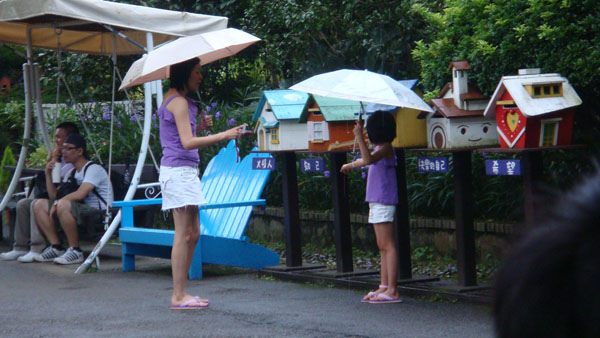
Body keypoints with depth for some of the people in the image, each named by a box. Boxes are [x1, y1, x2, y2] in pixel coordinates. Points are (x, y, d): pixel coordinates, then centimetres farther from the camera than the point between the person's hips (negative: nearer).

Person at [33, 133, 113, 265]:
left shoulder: (94, 168, -10)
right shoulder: (72, 173, 19)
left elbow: (80, 194, -24)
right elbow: (54, 196, 18)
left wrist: (57, 203, -16)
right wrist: (48, 175, 7)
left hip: (98, 213, -9)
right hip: (81, 211, 9)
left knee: (63, 205, -36)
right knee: (40, 205, 1)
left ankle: (75, 251, -26)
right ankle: (56, 247, -3)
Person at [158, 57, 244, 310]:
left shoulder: (172, 99, 18)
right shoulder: (179, 102, -12)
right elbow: (187, 142, -21)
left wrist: (199, 126, 11)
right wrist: (224, 135, -25)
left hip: (183, 171, 10)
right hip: (179, 170, -10)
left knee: (192, 234, 11)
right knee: (184, 235, -9)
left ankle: (180, 293, 13)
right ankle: (179, 296, -8)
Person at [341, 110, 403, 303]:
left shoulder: (385, 148, -11)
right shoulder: (380, 149, 18)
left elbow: (368, 159, -30)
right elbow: (367, 160, 39)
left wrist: (359, 136, -26)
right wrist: (351, 165, 57)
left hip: (383, 201, -10)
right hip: (376, 201, 10)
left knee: (387, 246, -12)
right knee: (382, 247, 10)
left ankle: (392, 290, -15)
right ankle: (384, 287, 13)